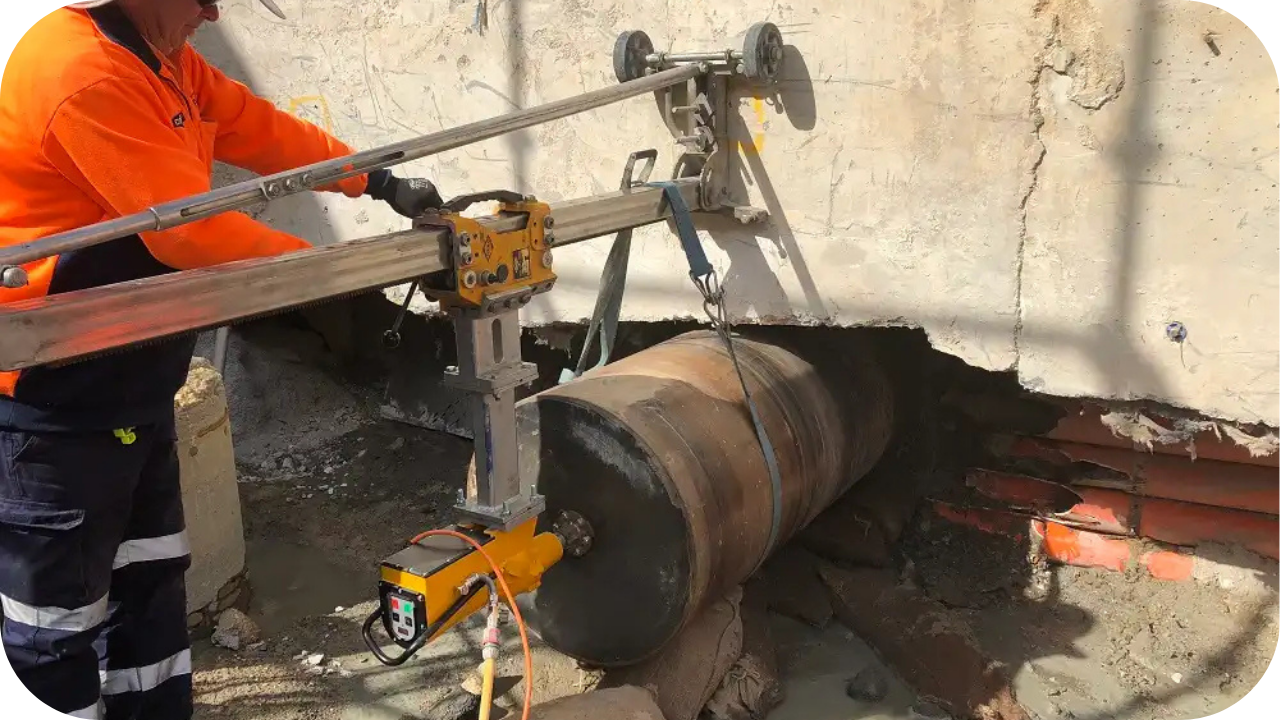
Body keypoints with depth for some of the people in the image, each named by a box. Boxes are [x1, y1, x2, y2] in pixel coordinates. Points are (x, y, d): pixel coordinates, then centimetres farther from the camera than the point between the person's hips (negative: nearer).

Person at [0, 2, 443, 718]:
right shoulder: (85, 73, -26)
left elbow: (259, 128, 11)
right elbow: (194, 233, -26)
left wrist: (381, 183, 5)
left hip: (132, 391, 10)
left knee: (152, 582, 20)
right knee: (61, 618, 6)